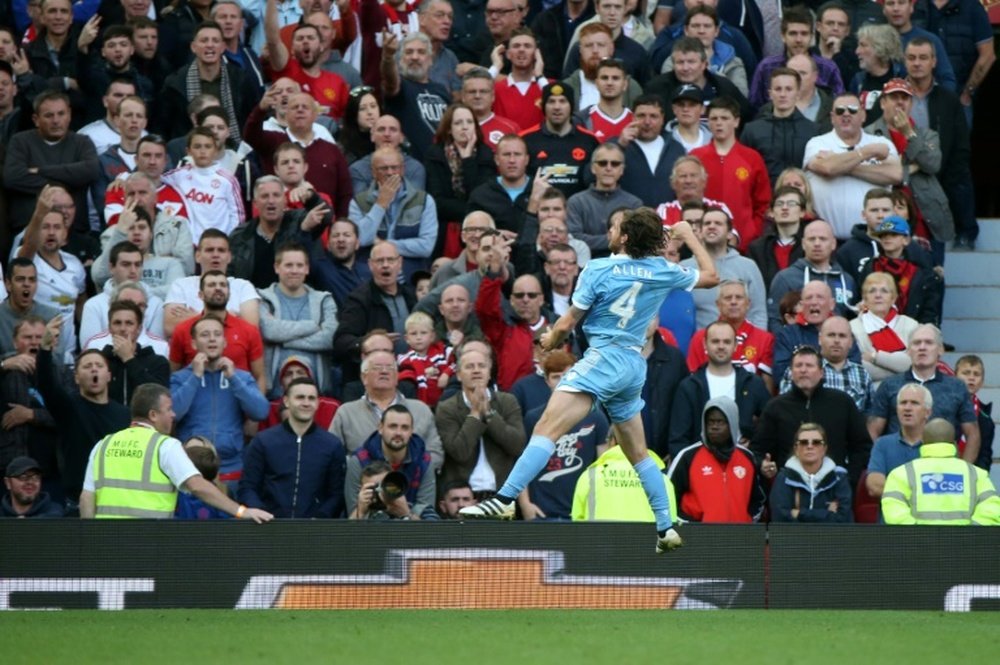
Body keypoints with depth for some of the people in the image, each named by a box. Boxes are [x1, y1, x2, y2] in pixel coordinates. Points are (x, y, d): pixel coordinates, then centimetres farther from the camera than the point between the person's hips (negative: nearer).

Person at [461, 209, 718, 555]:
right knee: (638, 453, 19)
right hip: (635, 365, 7)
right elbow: (710, 276, 24)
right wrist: (689, 236, 35)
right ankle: (666, 528, 18)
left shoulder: (598, 269, -4)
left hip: (604, 357, -7)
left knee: (546, 429, -17)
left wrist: (551, 340, 21)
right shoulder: (663, 271, 8)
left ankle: (505, 498, -31)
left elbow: (567, 324, -1)